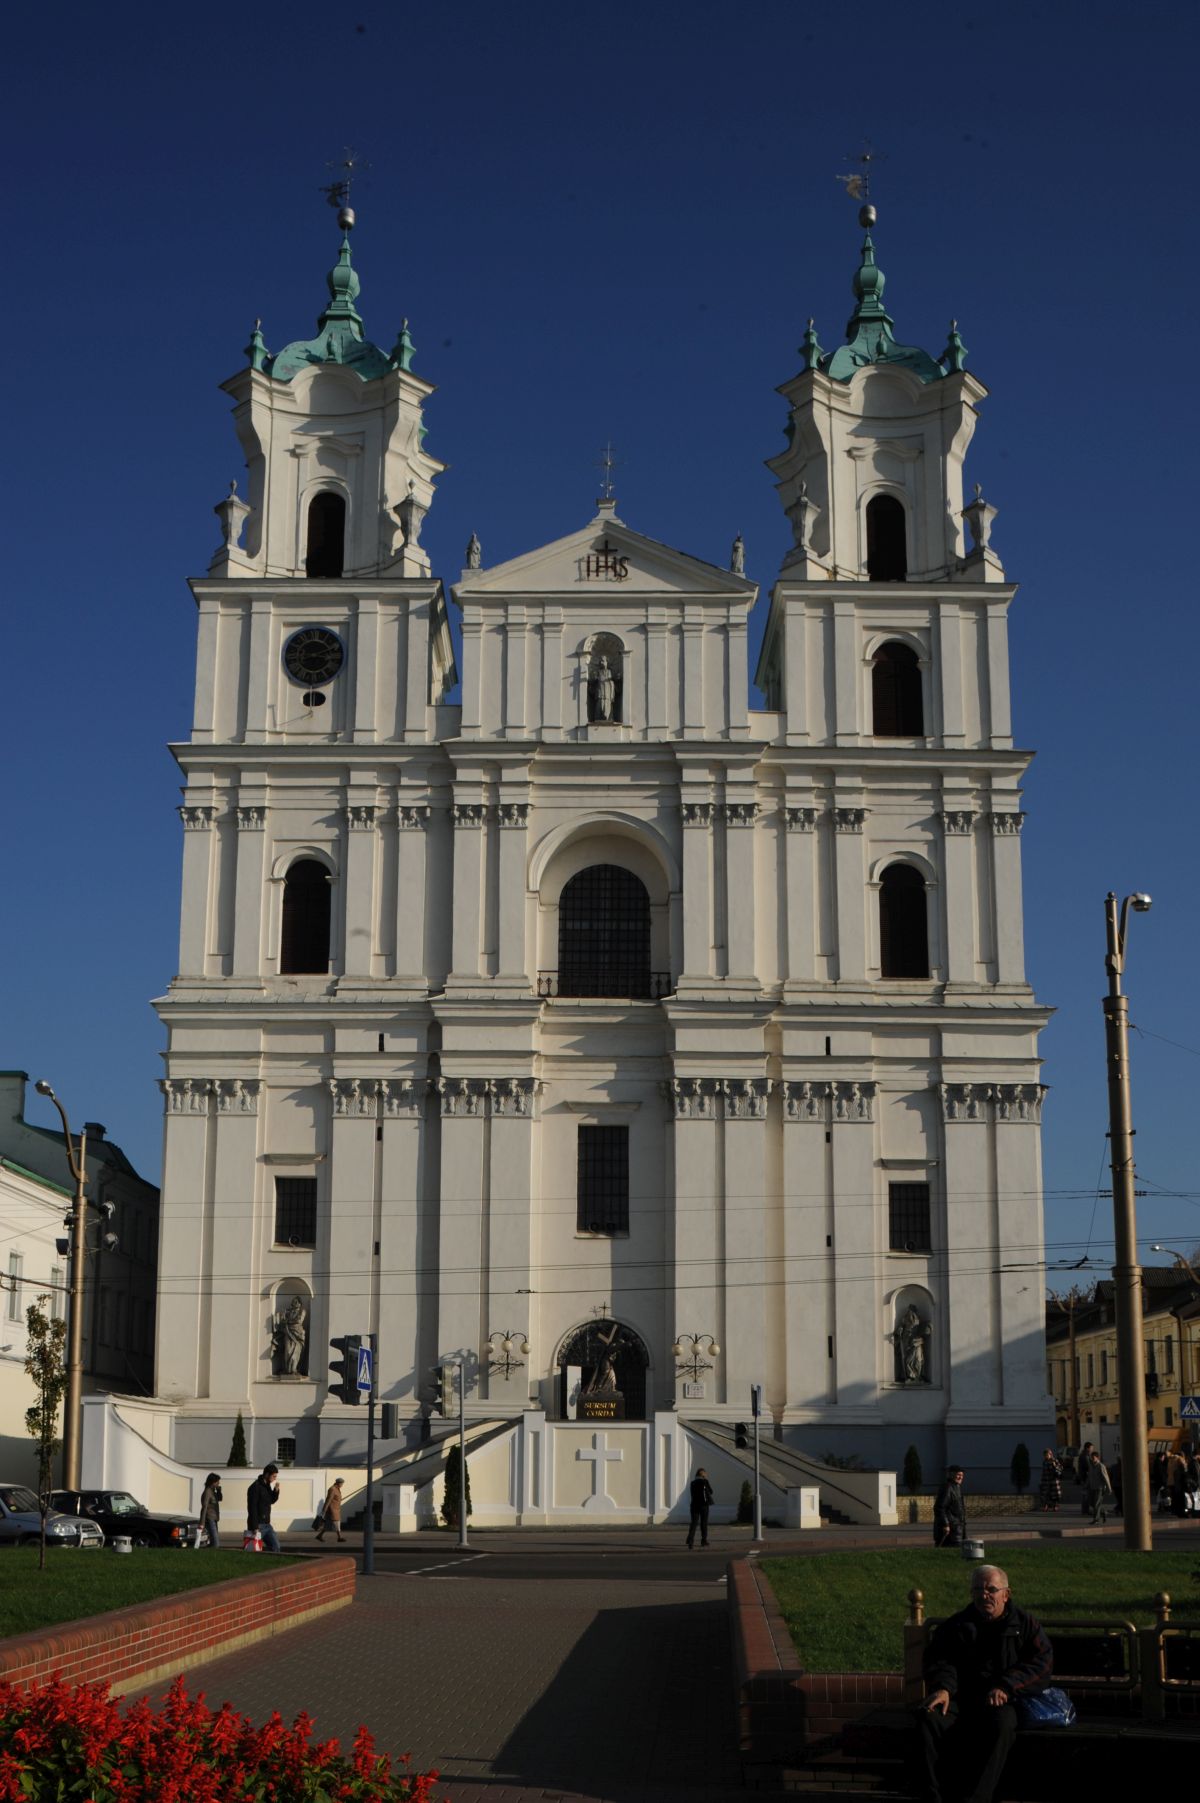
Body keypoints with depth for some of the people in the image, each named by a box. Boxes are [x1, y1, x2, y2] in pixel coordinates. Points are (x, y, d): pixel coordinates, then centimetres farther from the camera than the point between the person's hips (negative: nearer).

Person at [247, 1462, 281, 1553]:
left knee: (275, 1546, 1)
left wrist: (276, 1491, 3)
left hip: (266, 1524, 8)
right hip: (258, 1525, -8)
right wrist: (255, 1527, -23)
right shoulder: (255, 1487, -16)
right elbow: (252, 1508, -20)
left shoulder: (267, 1486, 11)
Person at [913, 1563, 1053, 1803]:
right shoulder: (955, 1626, 17)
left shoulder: (1024, 1624, 12)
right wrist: (943, 1688, -18)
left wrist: (1006, 1686, -14)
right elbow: (939, 1660, 6)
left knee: (1002, 1723, -39)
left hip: (1001, 1701, -2)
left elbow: (1042, 1662, 0)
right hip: (960, 1697, 2)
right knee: (928, 1718, -30)